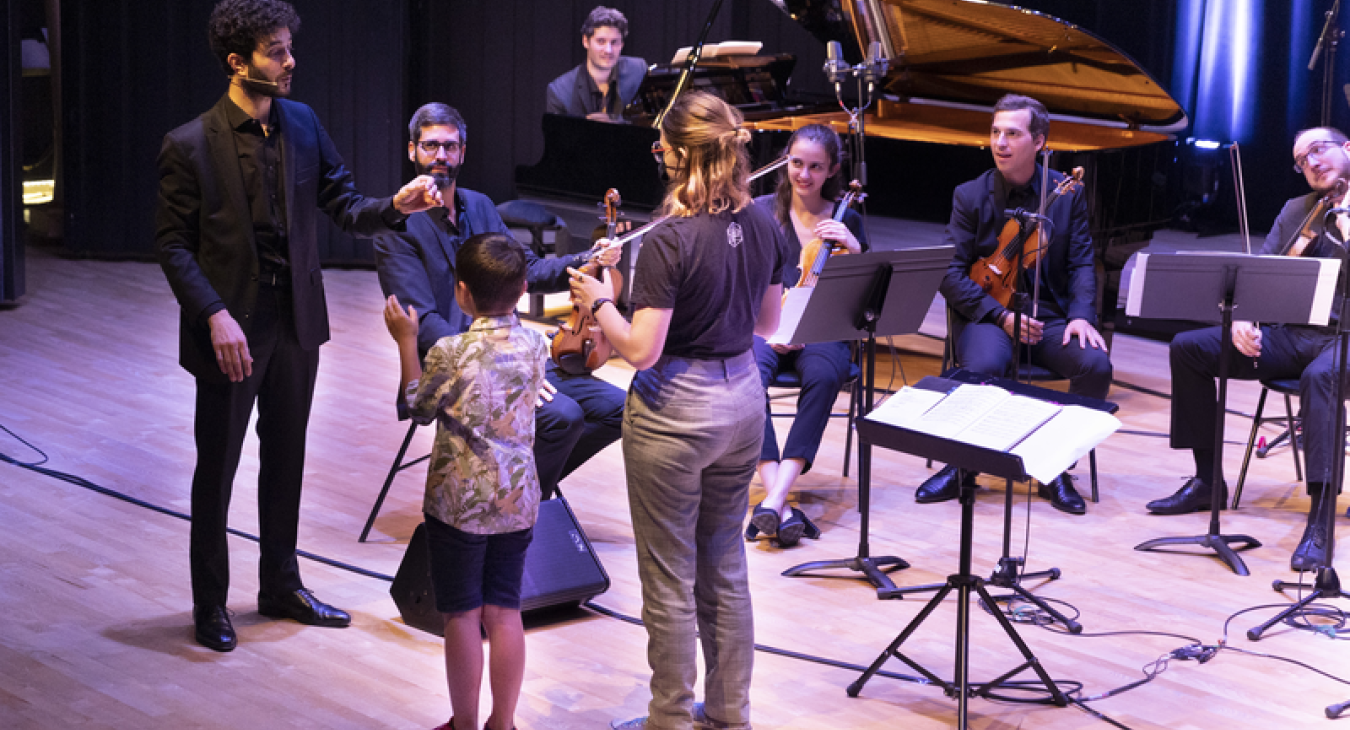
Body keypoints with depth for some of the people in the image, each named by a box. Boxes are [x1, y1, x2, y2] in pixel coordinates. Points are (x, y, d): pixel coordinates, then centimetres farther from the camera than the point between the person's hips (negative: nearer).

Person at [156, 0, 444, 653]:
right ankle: (210, 604, 21)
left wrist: (395, 206, -17)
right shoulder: (190, 145, -14)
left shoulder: (302, 123, 1)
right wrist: (215, 316, -21)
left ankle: (281, 586, 32)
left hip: (296, 319, 5)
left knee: (285, 458, 17)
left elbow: (343, 205, 3)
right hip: (232, 328, -5)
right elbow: (173, 245, -11)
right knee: (216, 469, 7)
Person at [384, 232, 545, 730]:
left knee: (462, 616, 7)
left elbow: (419, 409, -1)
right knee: (504, 612, 12)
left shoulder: (451, 352, -17)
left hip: (458, 501, -4)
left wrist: (406, 340, 6)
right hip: (517, 500, 4)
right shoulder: (536, 346, -5)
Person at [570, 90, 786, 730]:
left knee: (670, 580, 7)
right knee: (726, 567, 19)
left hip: (675, 413, -7)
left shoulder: (670, 240, -22)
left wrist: (598, 302, -6)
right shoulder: (763, 227, 0)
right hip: (742, 398, 7)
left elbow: (641, 349, -21)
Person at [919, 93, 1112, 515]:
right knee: (984, 366, -36)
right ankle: (962, 467, -12)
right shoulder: (970, 196, 1)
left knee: (1096, 364, -27)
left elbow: (1081, 263, 5)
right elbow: (951, 275, -5)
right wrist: (1001, 316, -18)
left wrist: (1081, 315, -15)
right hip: (986, 316, -2)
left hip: (1048, 317, 2)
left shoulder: (1067, 193, 6)